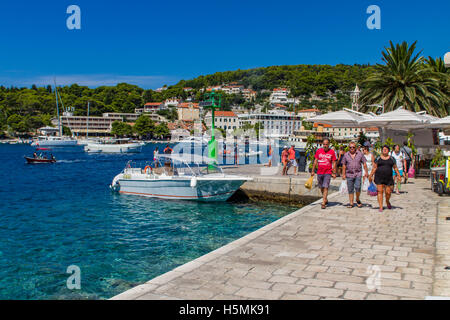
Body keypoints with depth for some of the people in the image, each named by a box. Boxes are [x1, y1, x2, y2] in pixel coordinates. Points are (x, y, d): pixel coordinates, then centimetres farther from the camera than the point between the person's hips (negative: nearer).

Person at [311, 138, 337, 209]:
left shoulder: (332, 152, -2)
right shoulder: (318, 151, 4)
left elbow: (334, 163, 2)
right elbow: (315, 161, 9)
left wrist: (334, 173, -2)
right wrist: (313, 171, 6)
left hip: (328, 173, -3)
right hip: (319, 173, 3)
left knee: (325, 187, -12)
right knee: (321, 188, 13)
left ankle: (323, 203, -11)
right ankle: (326, 199, 34)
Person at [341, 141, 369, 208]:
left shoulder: (360, 154, 4)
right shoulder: (346, 155, 6)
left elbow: (364, 163, 7)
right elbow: (344, 165, 9)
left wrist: (366, 172, 0)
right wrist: (343, 174, 3)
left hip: (358, 173, -1)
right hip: (349, 174, 1)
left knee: (357, 187, -15)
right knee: (350, 189, 3)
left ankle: (357, 200, 9)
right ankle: (351, 203, 11)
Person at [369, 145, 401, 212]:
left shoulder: (392, 159, 7)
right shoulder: (378, 158, 4)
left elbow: (395, 168, 10)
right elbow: (374, 168, 4)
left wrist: (399, 175, 1)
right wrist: (370, 176, -1)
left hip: (388, 178, 1)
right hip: (379, 178, -1)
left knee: (388, 192, 1)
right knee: (380, 191, -5)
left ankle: (387, 202, 34)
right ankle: (381, 207, -1)